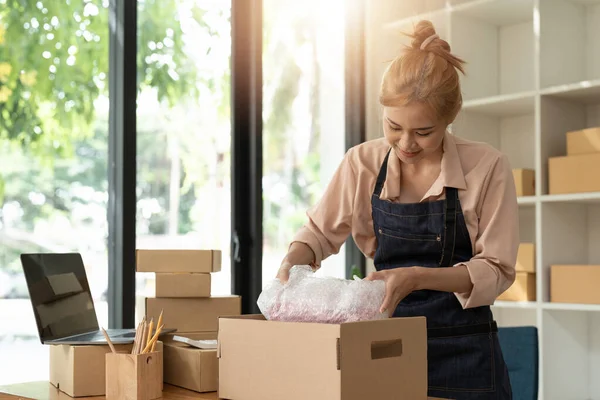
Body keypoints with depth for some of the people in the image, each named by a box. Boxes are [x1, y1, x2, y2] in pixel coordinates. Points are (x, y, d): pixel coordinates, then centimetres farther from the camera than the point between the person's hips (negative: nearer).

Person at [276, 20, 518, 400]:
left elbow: (495, 270, -10)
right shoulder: (363, 163, -5)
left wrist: (418, 277, -24)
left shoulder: (487, 167, -12)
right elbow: (320, 233, 8)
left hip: (463, 353, -2)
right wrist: (291, 264, -13)